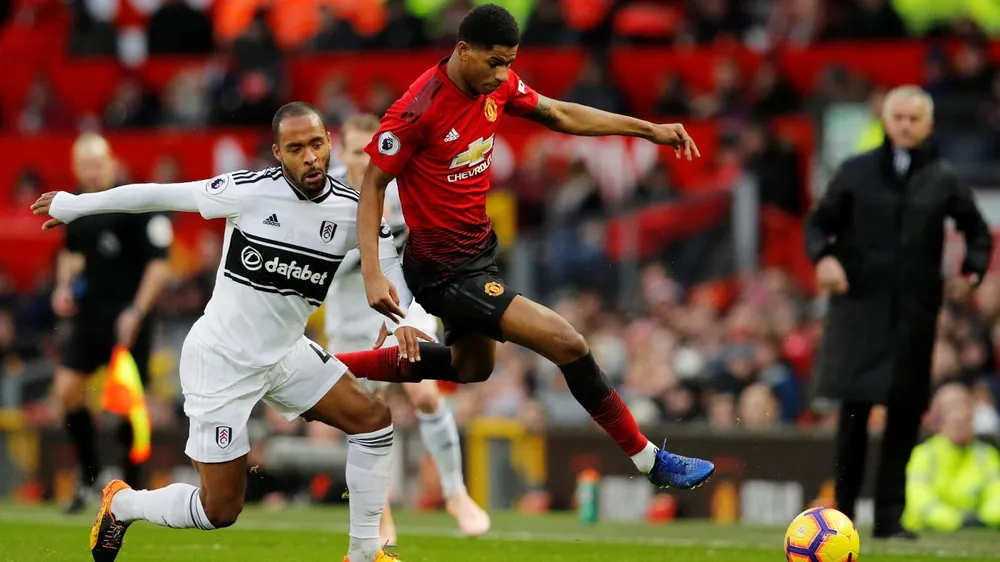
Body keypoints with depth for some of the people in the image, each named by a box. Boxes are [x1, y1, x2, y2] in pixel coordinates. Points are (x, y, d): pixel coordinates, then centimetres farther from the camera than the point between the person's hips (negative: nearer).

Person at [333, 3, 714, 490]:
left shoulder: (499, 84, -4)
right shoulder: (419, 108, -26)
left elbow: (559, 115, 10)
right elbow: (372, 184, -19)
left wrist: (649, 130, 6)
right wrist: (371, 274, -25)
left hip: (479, 248, 10)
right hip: (443, 271, -10)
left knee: (471, 367, 31)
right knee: (567, 343, -15)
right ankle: (649, 461, -1)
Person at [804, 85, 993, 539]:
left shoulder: (943, 181, 8)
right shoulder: (857, 172, 5)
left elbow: (977, 231, 18)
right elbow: (819, 221, 8)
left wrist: (971, 273, 1)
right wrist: (823, 256, -12)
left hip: (915, 309, 2)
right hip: (859, 302, -1)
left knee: (906, 410, 0)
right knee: (854, 407, -5)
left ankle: (889, 515, 5)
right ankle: (843, 508, 4)